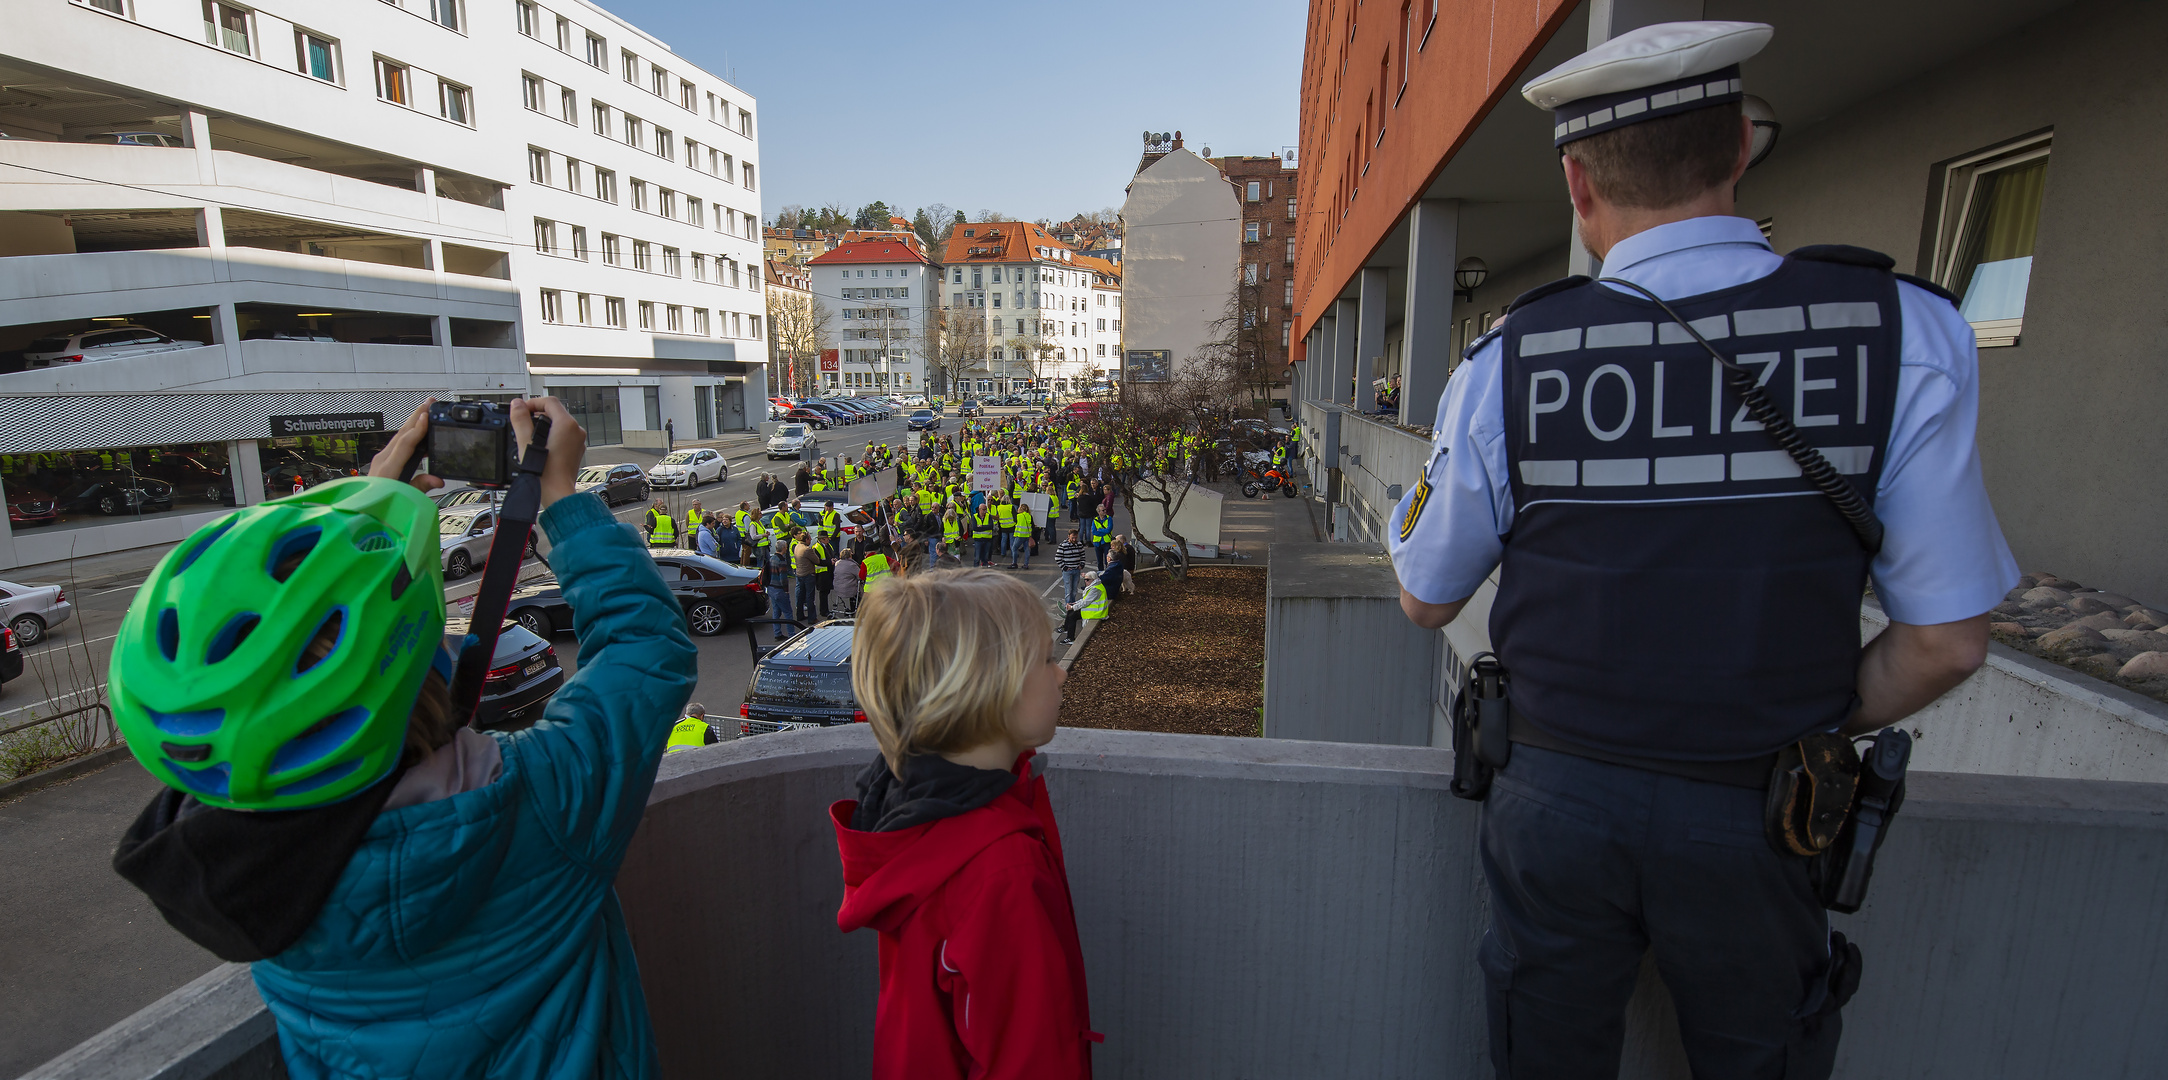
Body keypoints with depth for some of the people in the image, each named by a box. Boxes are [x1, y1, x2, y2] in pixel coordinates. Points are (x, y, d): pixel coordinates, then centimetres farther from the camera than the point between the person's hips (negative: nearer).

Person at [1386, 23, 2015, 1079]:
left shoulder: (1505, 364, -14)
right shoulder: (1906, 333, -11)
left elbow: (1427, 600, -3)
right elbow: (1946, 641, -8)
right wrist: (1821, 733, 10)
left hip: (1556, 798, 0)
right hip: (1754, 824, 1)